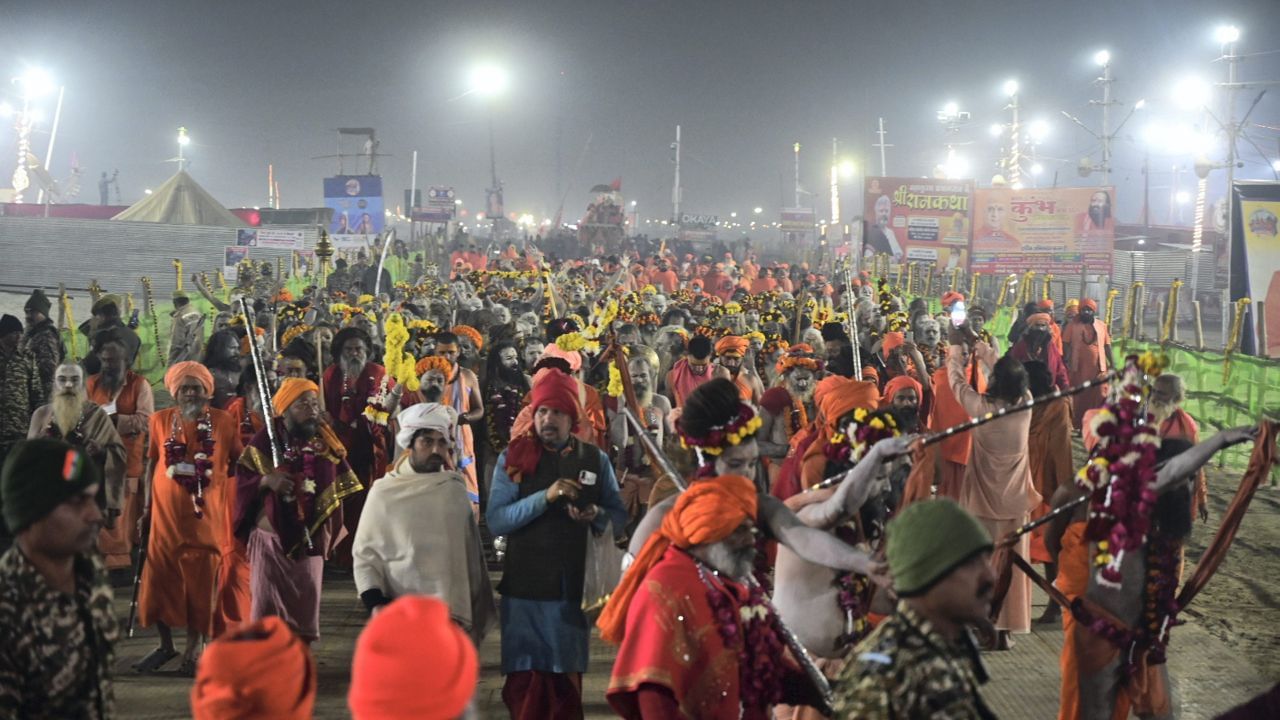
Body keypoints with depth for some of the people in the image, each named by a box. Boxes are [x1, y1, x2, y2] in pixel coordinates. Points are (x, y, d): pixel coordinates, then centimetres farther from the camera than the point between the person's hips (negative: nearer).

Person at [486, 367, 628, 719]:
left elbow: (620, 518, 8)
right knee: (524, 680, -1)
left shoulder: (596, 460, 5)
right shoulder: (512, 457, -1)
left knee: (567, 680, 9)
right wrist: (544, 497, -22)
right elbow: (495, 521, -10)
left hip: (574, 587, 2)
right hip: (524, 586, -1)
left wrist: (597, 515, -15)